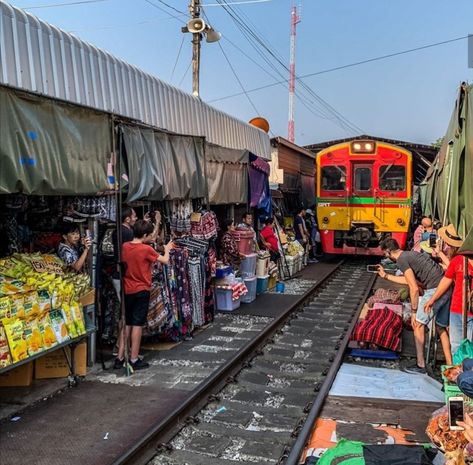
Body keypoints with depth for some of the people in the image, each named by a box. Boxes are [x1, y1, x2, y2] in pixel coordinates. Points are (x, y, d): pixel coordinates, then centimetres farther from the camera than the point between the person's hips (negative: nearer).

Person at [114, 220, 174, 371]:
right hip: (141, 290, -6)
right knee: (137, 324, 1)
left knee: (126, 324, 13)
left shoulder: (125, 246, 1)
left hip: (127, 290, 6)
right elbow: (165, 261, -6)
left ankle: (120, 358, 15)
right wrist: (167, 249, 14)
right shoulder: (146, 249, -15)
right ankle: (134, 360, 6)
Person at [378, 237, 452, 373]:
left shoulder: (402, 260, -8)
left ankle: (420, 365, 7)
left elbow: (414, 288, -14)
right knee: (442, 328, 17)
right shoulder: (410, 254, 21)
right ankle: (450, 365, 22)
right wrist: (386, 276, 40)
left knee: (418, 324, 3)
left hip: (435, 290, -9)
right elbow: (408, 280, 33)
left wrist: (414, 312, -7)